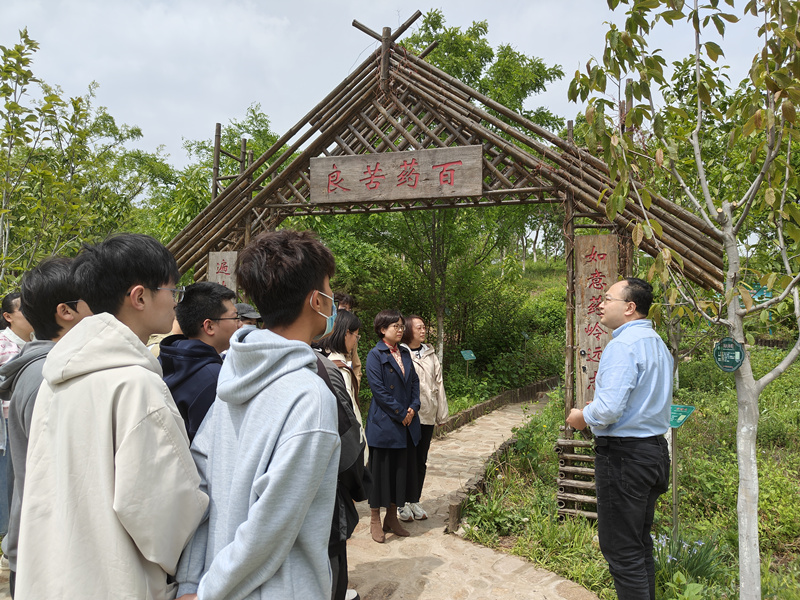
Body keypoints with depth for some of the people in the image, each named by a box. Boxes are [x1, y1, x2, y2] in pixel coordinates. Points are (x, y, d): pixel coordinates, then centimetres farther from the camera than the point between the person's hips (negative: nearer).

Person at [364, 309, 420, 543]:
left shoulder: (404, 353, 11)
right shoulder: (375, 355, -10)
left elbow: (414, 381, 11)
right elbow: (379, 390, -15)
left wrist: (413, 408, -4)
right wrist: (401, 414, -13)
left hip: (407, 424, 7)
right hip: (384, 425, -7)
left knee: (402, 470, 11)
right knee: (381, 471, 3)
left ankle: (392, 518, 25)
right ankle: (375, 521, 16)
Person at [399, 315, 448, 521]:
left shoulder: (430, 354, 11)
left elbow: (438, 383, 14)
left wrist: (441, 413, 12)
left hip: (427, 415, 6)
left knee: (421, 460, 13)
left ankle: (415, 501, 24)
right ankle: (404, 503, 15)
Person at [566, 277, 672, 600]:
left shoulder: (622, 346, -18)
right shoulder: (658, 344, 13)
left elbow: (609, 408, -26)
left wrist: (583, 417, -7)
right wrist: (594, 414, 21)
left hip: (623, 454, -10)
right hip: (655, 449, 10)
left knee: (621, 550, -1)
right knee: (641, 543, 20)